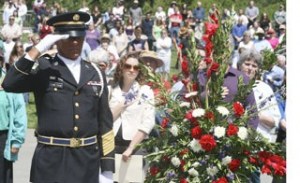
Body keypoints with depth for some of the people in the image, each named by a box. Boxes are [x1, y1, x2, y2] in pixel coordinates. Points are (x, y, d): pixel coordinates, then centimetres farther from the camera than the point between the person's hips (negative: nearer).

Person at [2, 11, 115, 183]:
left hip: (87, 160, 3)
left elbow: (104, 122, 9)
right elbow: (9, 85, -17)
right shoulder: (44, 69, 1)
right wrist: (38, 49, -19)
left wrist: (107, 169, 5)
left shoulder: (95, 73, 10)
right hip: (51, 160, -3)